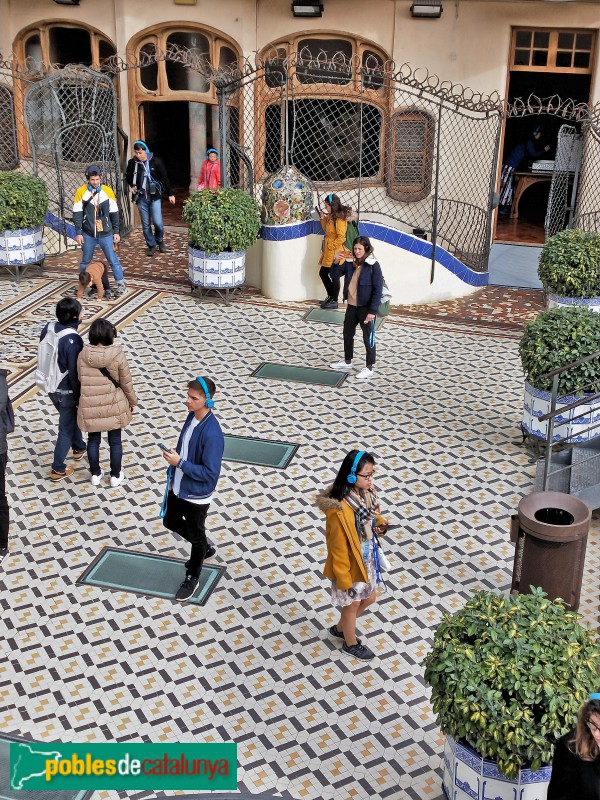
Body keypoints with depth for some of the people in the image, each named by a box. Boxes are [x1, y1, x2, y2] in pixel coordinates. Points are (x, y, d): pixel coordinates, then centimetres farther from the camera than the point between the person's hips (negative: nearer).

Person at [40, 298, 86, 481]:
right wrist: (80, 398, -12)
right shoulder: (73, 340, -30)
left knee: (72, 416, 30)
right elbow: (74, 373, -24)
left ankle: (79, 448, 51)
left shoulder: (48, 328, -8)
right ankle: (58, 469, 20)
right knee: (66, 427, 10)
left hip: (50, 386, 8)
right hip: (66, 391, -8)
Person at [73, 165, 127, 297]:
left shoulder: (108, 191, -2)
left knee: (113, 260, -2)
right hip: (88, 235, 1)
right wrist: (78, 233, -5)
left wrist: (116, 232, 3)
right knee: (85, 261, 11)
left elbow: (114, 213, 3)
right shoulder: (81, 192, -4)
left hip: (106, 234, 0)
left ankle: (121, 284, 7)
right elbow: (77, 214, -2)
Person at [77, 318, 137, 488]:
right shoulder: (118, 356, -17)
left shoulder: (83, 356, -11)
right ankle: (116, 476, 30)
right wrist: (132, 401, 8)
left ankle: (95, 474, 33)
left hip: (90, 407, 2)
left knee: (93, 440, 20)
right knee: (115, 441, 16)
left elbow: (80, 379, 1)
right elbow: (126, 383, -8)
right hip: (114, 406, -1)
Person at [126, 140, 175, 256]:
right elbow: (128, 177, 17)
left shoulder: (155, 161, -8)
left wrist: (170, 194, 3)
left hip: (154, 196, -2)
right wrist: (132, 186, -2)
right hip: (141, 198, 2)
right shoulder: (132, 163, -2)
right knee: (146, 224, 5)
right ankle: (151, 245, 21)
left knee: (158, 222, -7)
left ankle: (160, 240, 21)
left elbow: (164, 178, 0)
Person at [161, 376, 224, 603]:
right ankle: (205, 548, 50)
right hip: (178, 488, 9)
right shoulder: (192, 416, -5)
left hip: (196, 495, -8)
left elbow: (210, 473, -28)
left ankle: (192, 578, 37)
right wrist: (172, 475, 14)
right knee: (170, 521, 28)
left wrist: (179, 463, -28)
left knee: (196, 536, 14)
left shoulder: (212, 433, -31)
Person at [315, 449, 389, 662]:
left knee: (369, 597, 27)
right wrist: (344, 580, -16)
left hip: (367, 559, 8)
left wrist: (380, 523, -12)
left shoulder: (365, 493, -11)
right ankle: (351, 644, 47)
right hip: (349, 565, -8)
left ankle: (340, 628, 53)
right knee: (352, 605, 18)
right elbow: (338, 548, -25)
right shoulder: (340, 511, -35)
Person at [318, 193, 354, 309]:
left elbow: (341, 237, -24)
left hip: (335, 252, -9)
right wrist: (323, 219, 7)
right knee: (323, 273, 16)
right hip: (328, 252, 9)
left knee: (333, 276, 1)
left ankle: (334, 301, 14)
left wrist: (331, 246, -17)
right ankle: (330, 295, 31)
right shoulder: (331, 216, 9)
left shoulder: (339, 218, -19)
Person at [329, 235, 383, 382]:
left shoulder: (373, 266, -16)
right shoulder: (350, 263, 2)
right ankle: (347, 362, 37)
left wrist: (372, 311, -20)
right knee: (347, 334, 19)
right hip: (351, 306, 7)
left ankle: (369, 368, 16)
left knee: (368, 337, 4)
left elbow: (378, 289, -17)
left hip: (366, 308, -7)